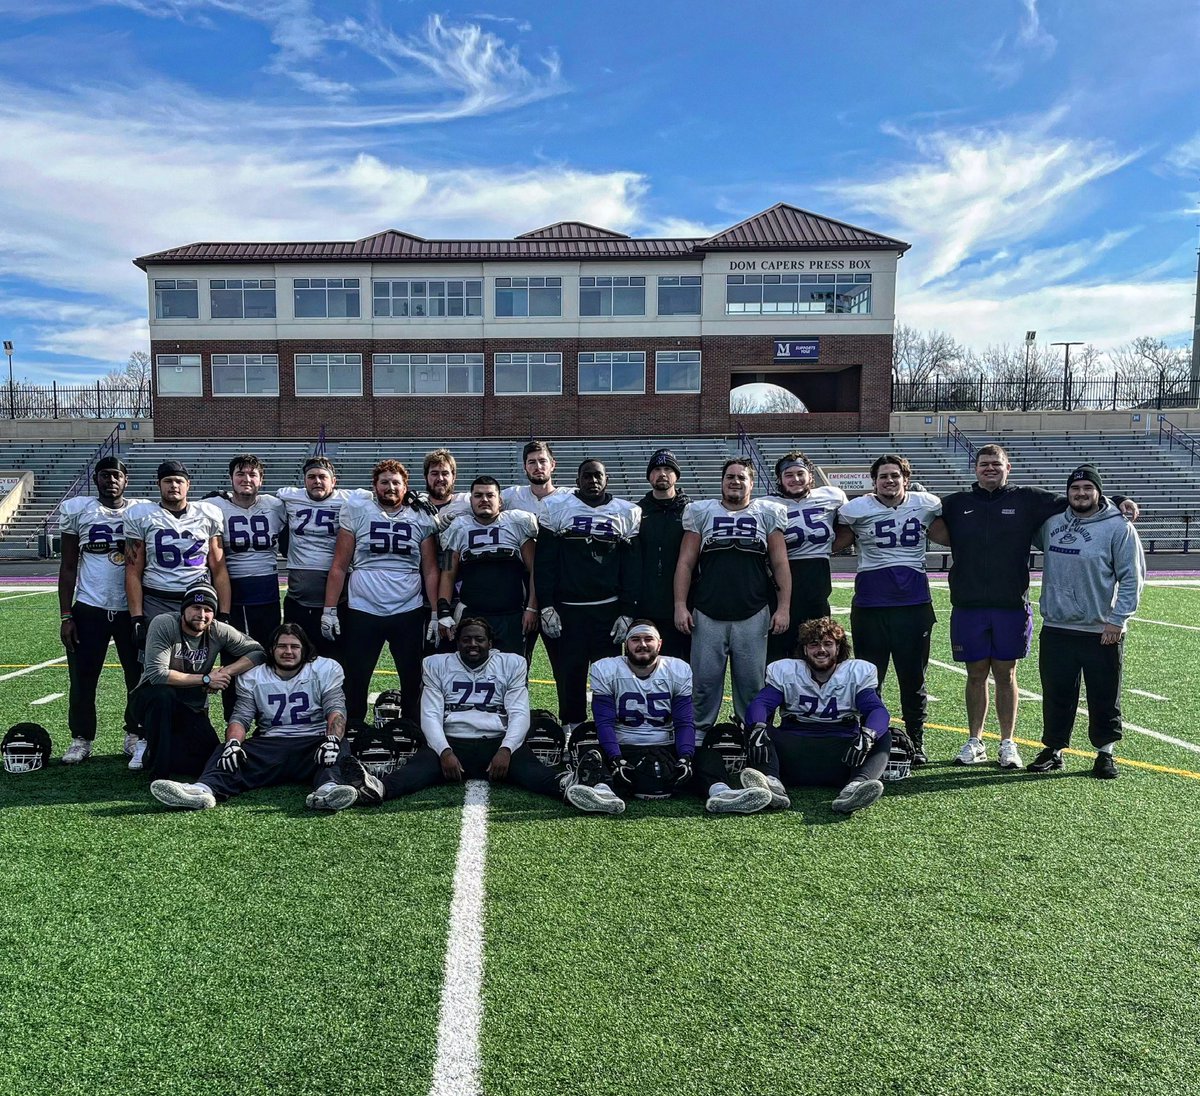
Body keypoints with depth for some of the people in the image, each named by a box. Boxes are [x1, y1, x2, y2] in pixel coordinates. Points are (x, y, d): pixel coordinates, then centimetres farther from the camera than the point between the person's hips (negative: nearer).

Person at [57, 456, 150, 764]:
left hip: (132, 609, 0)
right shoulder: (77, 509, 2)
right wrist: (65, 616, -1)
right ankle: (81, 739, 21)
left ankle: (136, 735, 21)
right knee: (83, 678, 5)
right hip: (89, 609, 0)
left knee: (140, 676, 6)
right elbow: (68, 568, 5)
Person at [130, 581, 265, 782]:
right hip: (152, 699, -3)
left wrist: (226, 671, -23)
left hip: (193, 710, 3)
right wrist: (206, 679, -23)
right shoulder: (164, 625, -17)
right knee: (163, 694, -39)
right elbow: (157, 674, -27)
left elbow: (259, 653, -8)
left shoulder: (219, 632, -6)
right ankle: (158, 772, -24)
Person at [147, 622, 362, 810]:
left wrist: (332, 740, -25)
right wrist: (233, 743, -19)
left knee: (332, 755, -35)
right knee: (225, 753, -22)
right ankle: (204, 790, -51)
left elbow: (336, 709, -4)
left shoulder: (326, 669, 8)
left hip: (312, 743, -2)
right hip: (269, 745, 2)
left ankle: (328, 790, -64)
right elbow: (241, 717, 4)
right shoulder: (252, 678, 14)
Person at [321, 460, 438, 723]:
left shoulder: (421, 518, 5)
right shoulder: (356, 512, 2)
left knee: (413, 682, 8)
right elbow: (339, 566, 2)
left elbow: (430, 570, 4)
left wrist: (436, 615, -2)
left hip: (409, 613, 1)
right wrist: (329, 610, -3)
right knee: (354, 684, 6)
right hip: (363, 612, -1)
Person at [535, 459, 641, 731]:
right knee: (569, 677, 5)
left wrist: (627, 613, 0)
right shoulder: (556, 508, 4)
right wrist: (546, 607, -4)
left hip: (609, 610, 0)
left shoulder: (628, 513, 6)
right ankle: (571, 733, 17)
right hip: (565, 610, 0)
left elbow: (632, 569, 5)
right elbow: (544, 562, 2)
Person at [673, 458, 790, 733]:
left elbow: (780, 564, 5)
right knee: (704, 683, 3)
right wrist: (680, 606, -2)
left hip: (753, 616, 0)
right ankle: (698, 735, 17)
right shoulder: (701, 513, 8)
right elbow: (685, 563, 6)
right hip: (707, 615, 0)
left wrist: (783, 607, -3)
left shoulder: (767, 514, 8)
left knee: (752, 684, 6)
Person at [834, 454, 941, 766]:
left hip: (915, 603, 2)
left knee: (913, 679, 11)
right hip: (871, 605, -2)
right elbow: (833, 544, 7)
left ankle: (916, 743, 24)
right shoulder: (857, 509, -3)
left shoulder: (926, 504, 4)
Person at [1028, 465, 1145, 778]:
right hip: (1056, 628, 3)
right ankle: (1053, 749, 24)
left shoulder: (1118, 527, -6)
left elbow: (1132, 577, -7)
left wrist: (1117, 619, -11)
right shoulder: (1051, 523, 6)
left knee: (1104, 699, 7)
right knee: (1056, 695, 11)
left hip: (1102, 632, -3)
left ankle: (1105, 752, 24)